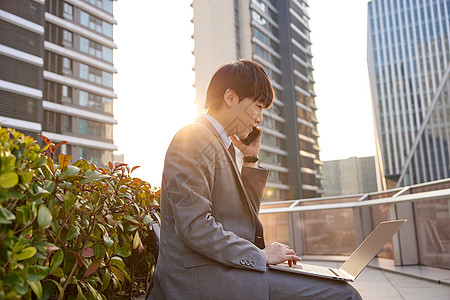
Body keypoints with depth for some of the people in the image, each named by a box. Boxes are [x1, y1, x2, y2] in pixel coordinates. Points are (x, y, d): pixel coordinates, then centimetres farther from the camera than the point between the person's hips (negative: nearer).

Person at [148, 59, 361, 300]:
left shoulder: (220, 143, 18)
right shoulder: (193, 138, -11)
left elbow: (244, 216, 21)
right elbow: (194, 226, -20)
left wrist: (250, 160, 13)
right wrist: (260, 256, -13)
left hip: (218, 269, 9)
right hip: (200, 277, -9)